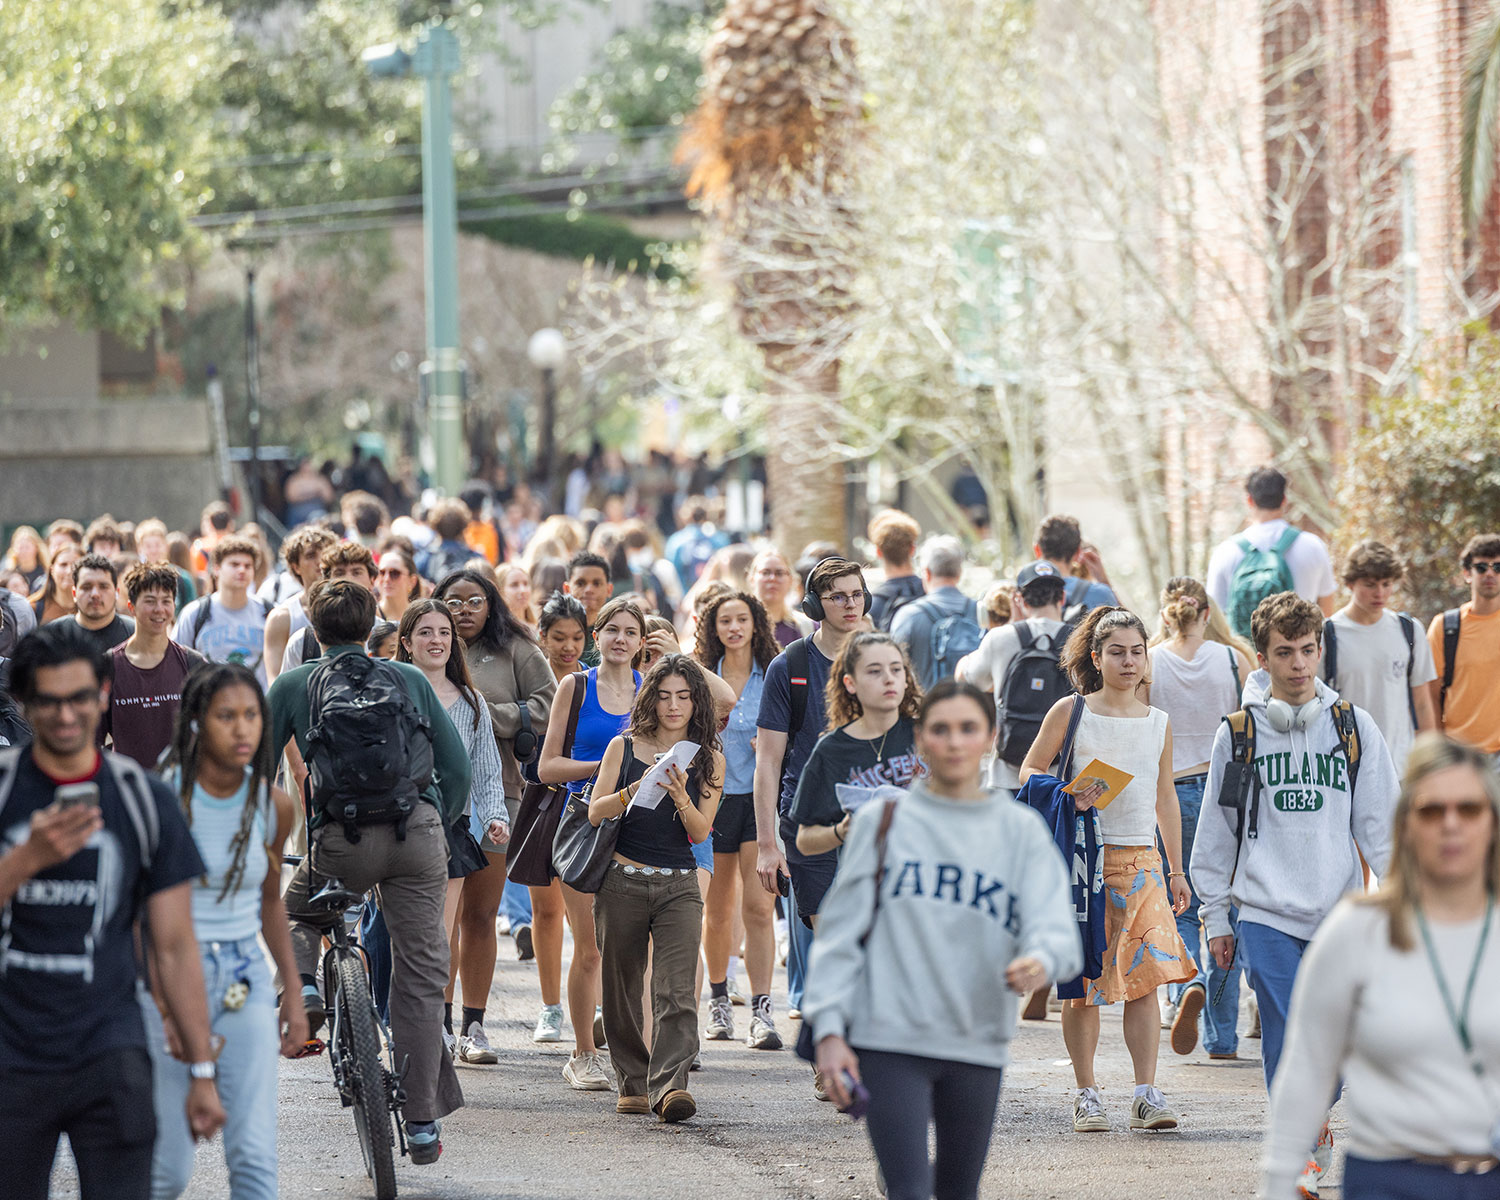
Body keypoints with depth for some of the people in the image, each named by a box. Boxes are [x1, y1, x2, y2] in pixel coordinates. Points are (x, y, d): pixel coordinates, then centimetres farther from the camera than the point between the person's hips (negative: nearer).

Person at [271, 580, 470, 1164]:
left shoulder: (293, 684, 13)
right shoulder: (409, 678, 16)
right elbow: (456, 765, 15)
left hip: (341, 839, -1)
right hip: (419, 833, 1)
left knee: (297, 909, 32)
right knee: (420, 978, 7)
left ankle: (301, 986, 3)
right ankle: (423, 1121, 6)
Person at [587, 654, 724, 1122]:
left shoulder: (708, 759, 6)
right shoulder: (624, 747, 5)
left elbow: (700, 832, 0)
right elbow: (596, 812, -1)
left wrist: (679, 797, -18)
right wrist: (636, 790, -18)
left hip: (678, 886, -1)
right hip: (622, 881, 1)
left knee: (676, 990, -15)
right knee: (621, 987, 6)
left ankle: (670, 1084, -24)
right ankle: (633, 1082, 19)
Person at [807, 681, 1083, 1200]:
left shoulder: (1021, 830, 8)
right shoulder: (881, 822, 6)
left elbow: (1055, 929, -3)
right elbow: (840, 929, 6)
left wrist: (1038, 962, -27)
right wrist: (829, 1027, -4)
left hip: (978, 1045, 2)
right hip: (890, 1038, -2)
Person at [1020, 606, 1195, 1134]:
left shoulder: (1158, 723, 13)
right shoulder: (1070, 712, 2)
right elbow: (1030, 771, 4)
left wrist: (1177, 869, 17)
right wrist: (1067, 796, -16)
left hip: (1142, 861, 2)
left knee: (1146, 976, -8)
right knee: (1082, 983, 0)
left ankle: (1146, 1095, -8)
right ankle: (1087, 1094, 9)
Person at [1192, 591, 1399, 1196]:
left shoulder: (1355, 728, 6)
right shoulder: (1237, 734, 4)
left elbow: (1382, 824, 7)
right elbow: (1215, 833, 10)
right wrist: (1216, 917, 8)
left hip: (1339, 912, 1)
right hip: (1266, 914, -1)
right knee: (1287, 1037, -6)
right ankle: (1302, 1149, 6)